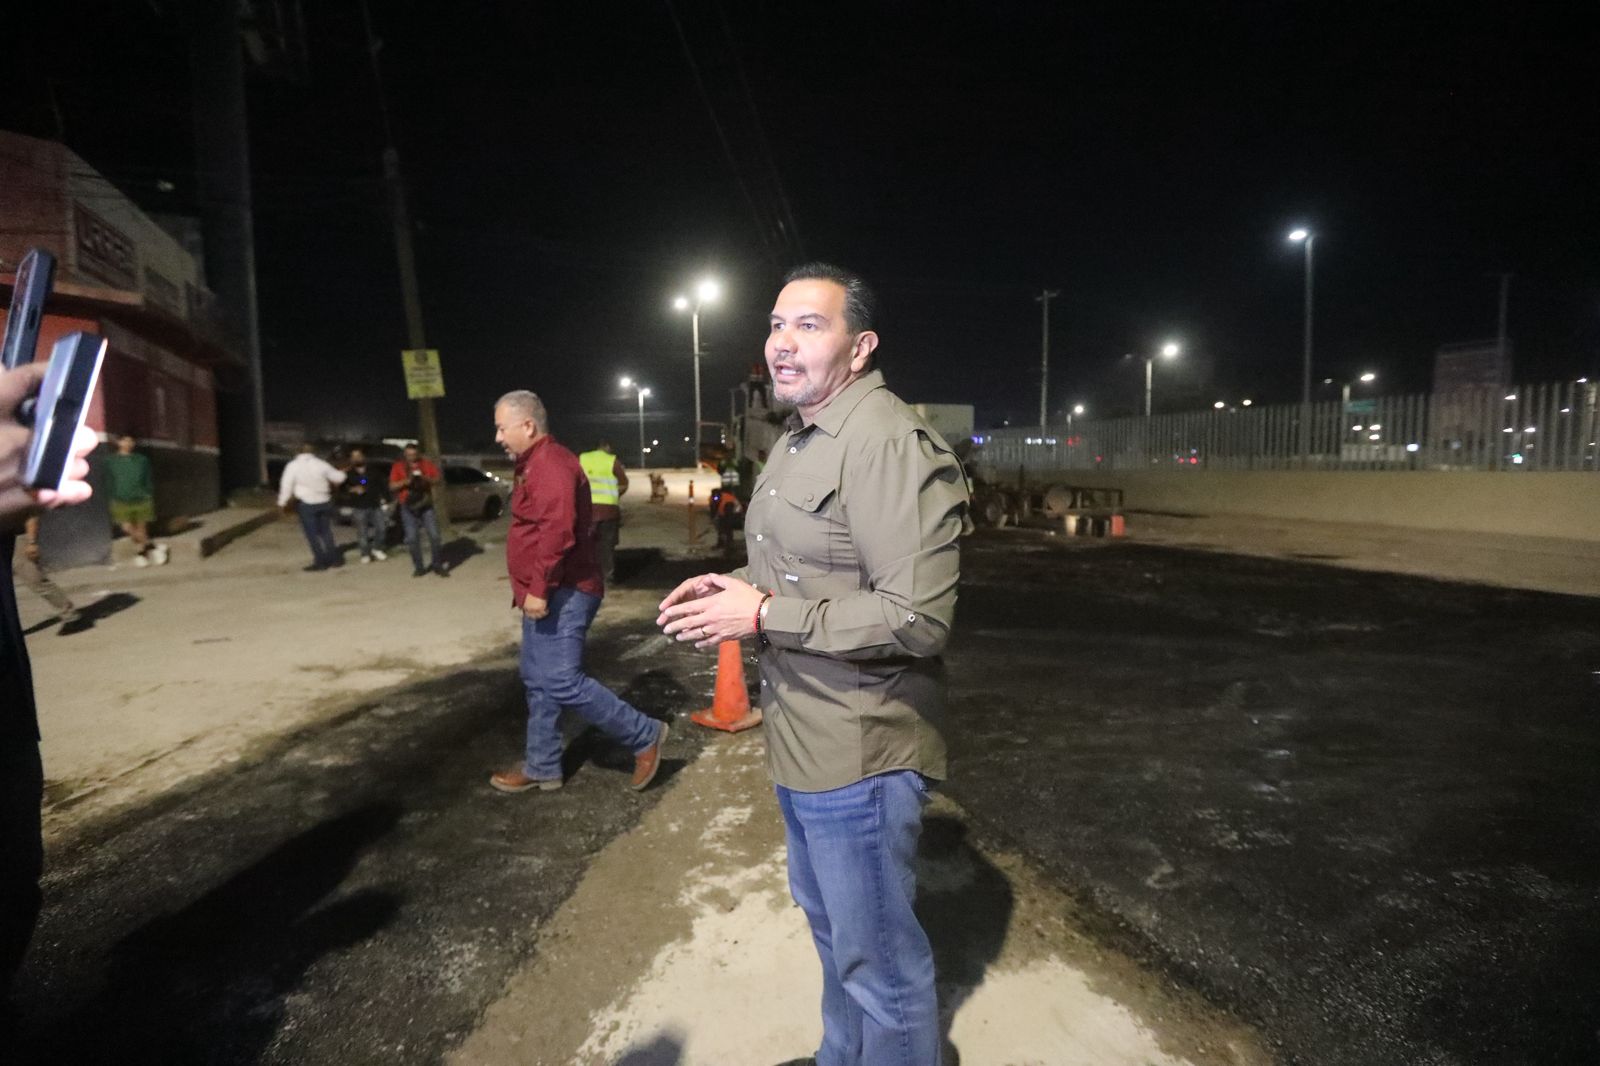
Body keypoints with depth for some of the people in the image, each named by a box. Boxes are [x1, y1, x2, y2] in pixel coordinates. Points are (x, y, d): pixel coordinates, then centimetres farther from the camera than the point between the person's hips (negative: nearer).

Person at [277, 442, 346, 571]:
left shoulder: (293, 465, -8)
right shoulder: (321, 464, -1)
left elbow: (286, 485, -9)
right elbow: (339, 478, 6)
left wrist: (283, 503, -1)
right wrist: (341, 473, 29)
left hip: (306, 504, -3)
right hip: (324, 502, 3)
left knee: (312, 534, 3)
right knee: (326, 531, 15)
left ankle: (320, 562, 2)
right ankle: (334, 558, 17)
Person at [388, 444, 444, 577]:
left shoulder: (426, 464, 4)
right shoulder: (398, 466, 3)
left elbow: (439, 477, 3)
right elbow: (392, 486, -2)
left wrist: (427, 479, -16)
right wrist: (405, 481, -19)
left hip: (426, 506, 0)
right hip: (408, 507, 0)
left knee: (434, 535, -5)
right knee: (412, 538, -1)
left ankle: (436, 564, 8)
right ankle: (418, 567, 9)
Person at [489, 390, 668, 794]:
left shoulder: (550, 464, -18)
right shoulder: (537, 464, 18)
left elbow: (558, 532, -29)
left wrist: (539, 589, -27)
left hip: (561, 594, -11)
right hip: (548, 594, 11)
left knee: (562, 683, -11)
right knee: (538, 681, 15)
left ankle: (644, 736, 1)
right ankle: (541, 767, 25)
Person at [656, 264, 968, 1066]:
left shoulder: (889, 443, -23)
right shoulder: (798, 441, 11)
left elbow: (916, 618, -29)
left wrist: (764, 616, -24)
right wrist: (737, 586, 3)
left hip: (858, 750, -10)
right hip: (805, 737, 10)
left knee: (878, 958, 9)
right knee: (828, 924, 28)